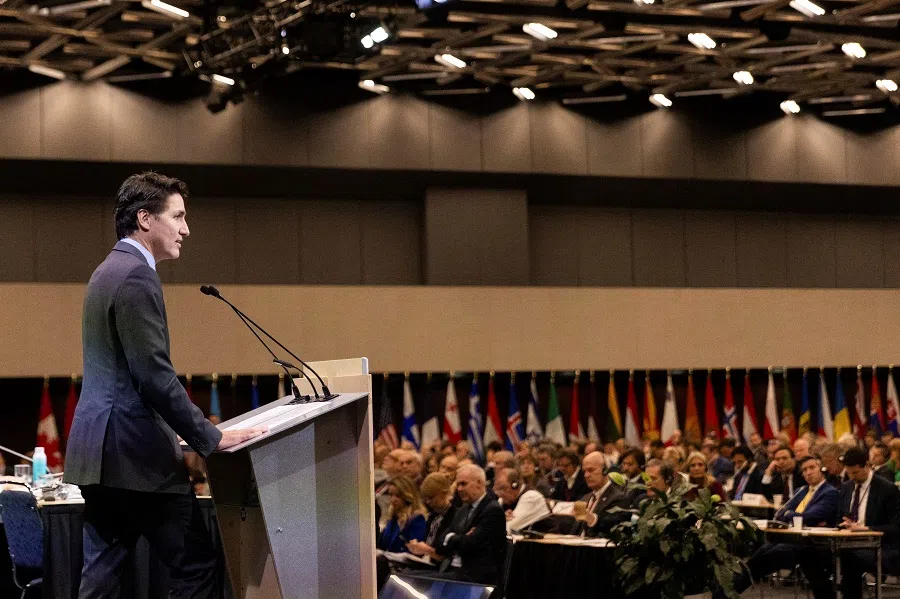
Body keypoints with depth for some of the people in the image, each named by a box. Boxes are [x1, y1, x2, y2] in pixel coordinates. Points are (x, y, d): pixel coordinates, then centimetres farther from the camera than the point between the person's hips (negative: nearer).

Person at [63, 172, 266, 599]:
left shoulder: (109, 271, 18)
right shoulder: (136, 276, -14)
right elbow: (155, 376, -20)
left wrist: (195, 431, 25)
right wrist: (210, 438, -14)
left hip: (100, 450, 10)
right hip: (134, 451, -10)